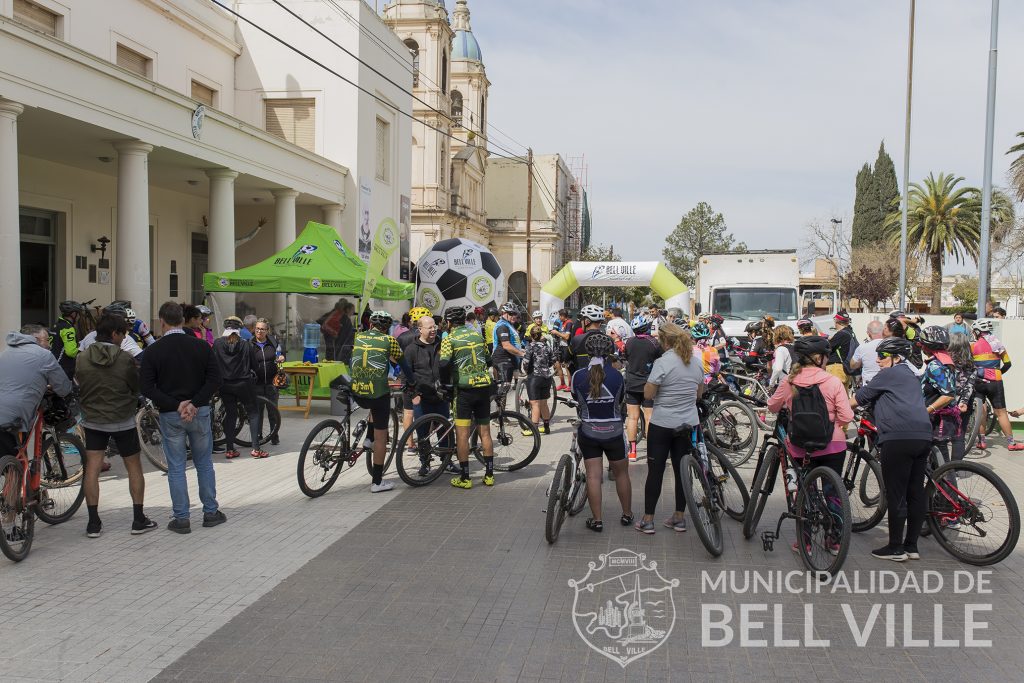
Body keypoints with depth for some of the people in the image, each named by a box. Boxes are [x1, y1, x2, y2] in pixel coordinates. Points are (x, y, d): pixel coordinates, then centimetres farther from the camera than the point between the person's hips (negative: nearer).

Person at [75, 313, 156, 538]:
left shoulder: (82, 358, -6)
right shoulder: (125, 359, -14)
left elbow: (79, 385, 6)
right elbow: (137, 388, -4)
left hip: (93, 421, 2)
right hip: (123, 421, -2)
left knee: (92, 469, 6)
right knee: (134, 468, 10)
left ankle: (93, 522, 6)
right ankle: (139, 519, 13)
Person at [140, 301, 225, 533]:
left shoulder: (153, 351, -6)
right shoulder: (201, 346, -1)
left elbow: (147, 388, -10)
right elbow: (214, 379, -7)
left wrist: (175, 406, -13)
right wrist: (194, 403, -11)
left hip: (170, 416, -2)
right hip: (200, 413, 2)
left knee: (176, 468, 6)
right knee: (204, 464, 14)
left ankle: (181, 519, 10)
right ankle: (211, 512, 20)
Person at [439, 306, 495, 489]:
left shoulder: (449, 339, -5)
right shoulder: (477, 334, 11)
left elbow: (444, 363, -18)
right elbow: (488, 358, 15)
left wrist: (445, 382, -3)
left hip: (464, 387, -5)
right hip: (484, 385, 5)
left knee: (462, 434, 0)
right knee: (484, 432, 12)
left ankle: (464, 478, 2)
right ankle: (489, 475, 15)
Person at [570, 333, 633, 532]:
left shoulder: (577, 376, -11)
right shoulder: (617, 376, -10)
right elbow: (620, 402, 5)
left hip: (588, 432, 0)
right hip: (613, 432, 0)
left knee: (593, 476, 5)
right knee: (621, 473, 16)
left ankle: (597, 520, 9)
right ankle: (627, 514, 27)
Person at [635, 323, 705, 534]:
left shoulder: (663, 362, -16)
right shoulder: (696, 363, 4)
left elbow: (648, 394, -16)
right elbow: (699, 394, 13)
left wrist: (650, 381, 2)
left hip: (662, 425, -5)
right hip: (688, 424, 5)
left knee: (655, 471, 2)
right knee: (682, 470, 11)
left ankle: (648, 520, 6)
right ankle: (679, 518, 18)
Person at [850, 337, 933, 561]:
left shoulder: (889, 374, 0)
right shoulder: (911, 376, 25)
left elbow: (859, 398, 4)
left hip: (899, 439, -9)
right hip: (923, 436, 9)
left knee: (896, 495, -2)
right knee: (916, 492, 11)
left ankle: (896, 548, 2)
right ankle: (912, 546, 17)